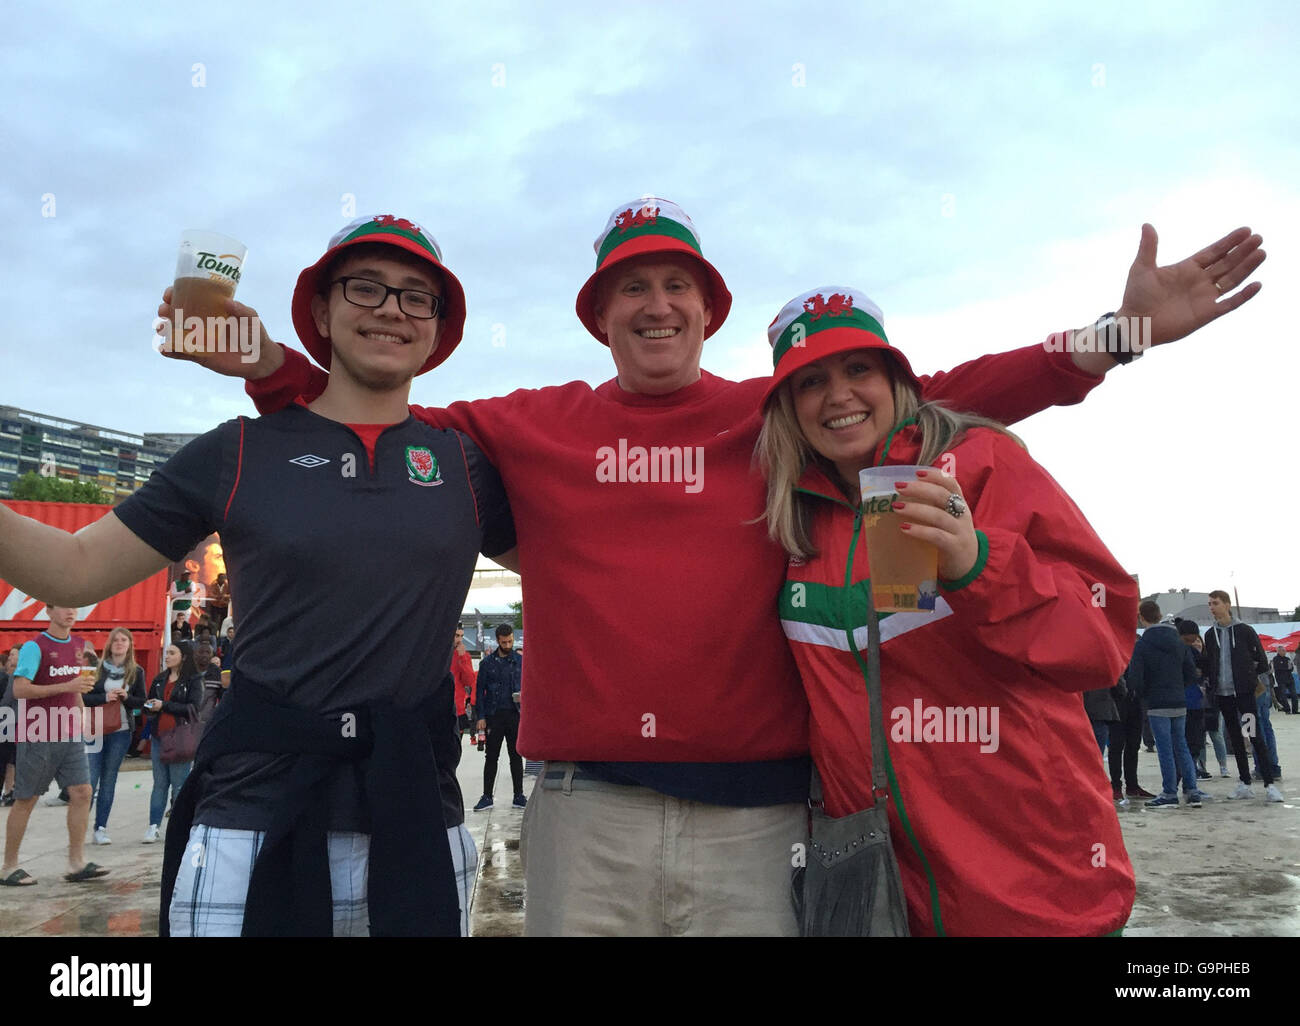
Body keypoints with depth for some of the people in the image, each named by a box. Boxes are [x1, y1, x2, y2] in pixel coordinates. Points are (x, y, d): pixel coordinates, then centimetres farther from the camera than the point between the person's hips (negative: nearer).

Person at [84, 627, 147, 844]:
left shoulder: (136, 672, 5)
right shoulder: (98, 668, 0)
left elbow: (141, 701, 7)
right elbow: (83, 696, -3)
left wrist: (126, 697, -12)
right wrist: (105, 698, -18)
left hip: (120, 731, 2)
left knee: (109, 781, 7)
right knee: (90, 780, -6)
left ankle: (101, 828, 14)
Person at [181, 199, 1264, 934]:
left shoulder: (779, 417, 5)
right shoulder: (532, 426, 7)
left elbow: (931, 399, 3)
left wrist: (1109, 336, -2)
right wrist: (273, 365, 3)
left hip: (753, 815, 0)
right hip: (586, 811, 1)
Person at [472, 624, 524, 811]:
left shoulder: (520, 661, 7)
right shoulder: (487, 662, 4)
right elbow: (480, 690, 4)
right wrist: (481, 716, -3)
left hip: (515, 714, 1)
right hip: (494, 715, -1)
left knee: (516, 756, 6)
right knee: (491, 757, 4)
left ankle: (519, 796, 13)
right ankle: (487, 796, 11)